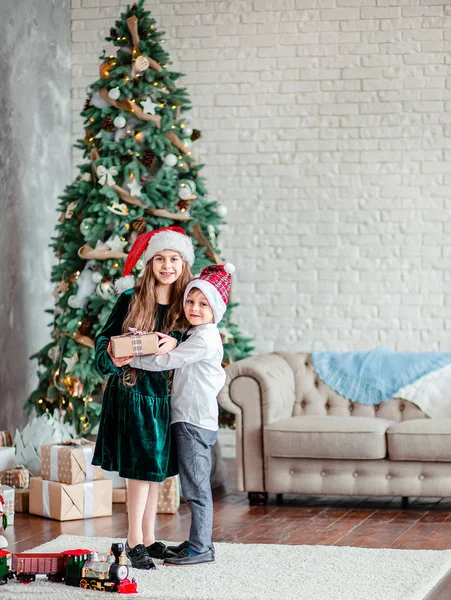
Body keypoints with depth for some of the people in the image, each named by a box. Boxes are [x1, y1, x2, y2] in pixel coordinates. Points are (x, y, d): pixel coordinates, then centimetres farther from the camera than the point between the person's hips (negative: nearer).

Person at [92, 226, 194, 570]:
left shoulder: (184, 305, 4)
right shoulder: (132, 298, -5)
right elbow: (104, 338, -2)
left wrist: (175, 344, -17)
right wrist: (111, 357, -23)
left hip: (161, 393, 4)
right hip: (129, 390, -4)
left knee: (155, 468, 8)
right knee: (141, 467, -6)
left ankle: (148, 539, 17)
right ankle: (135, 541, 1)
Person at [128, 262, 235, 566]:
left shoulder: (204, 340, -15)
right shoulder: (202, 337, 17)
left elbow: (166, 361, -17)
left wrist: (129, 359, -10)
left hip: (194, 422, -10)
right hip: (194, 420, 10)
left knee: (196, 487, -7)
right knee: (197, 486, 14)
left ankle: (201, 549, -4)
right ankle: (200, 541, 20)